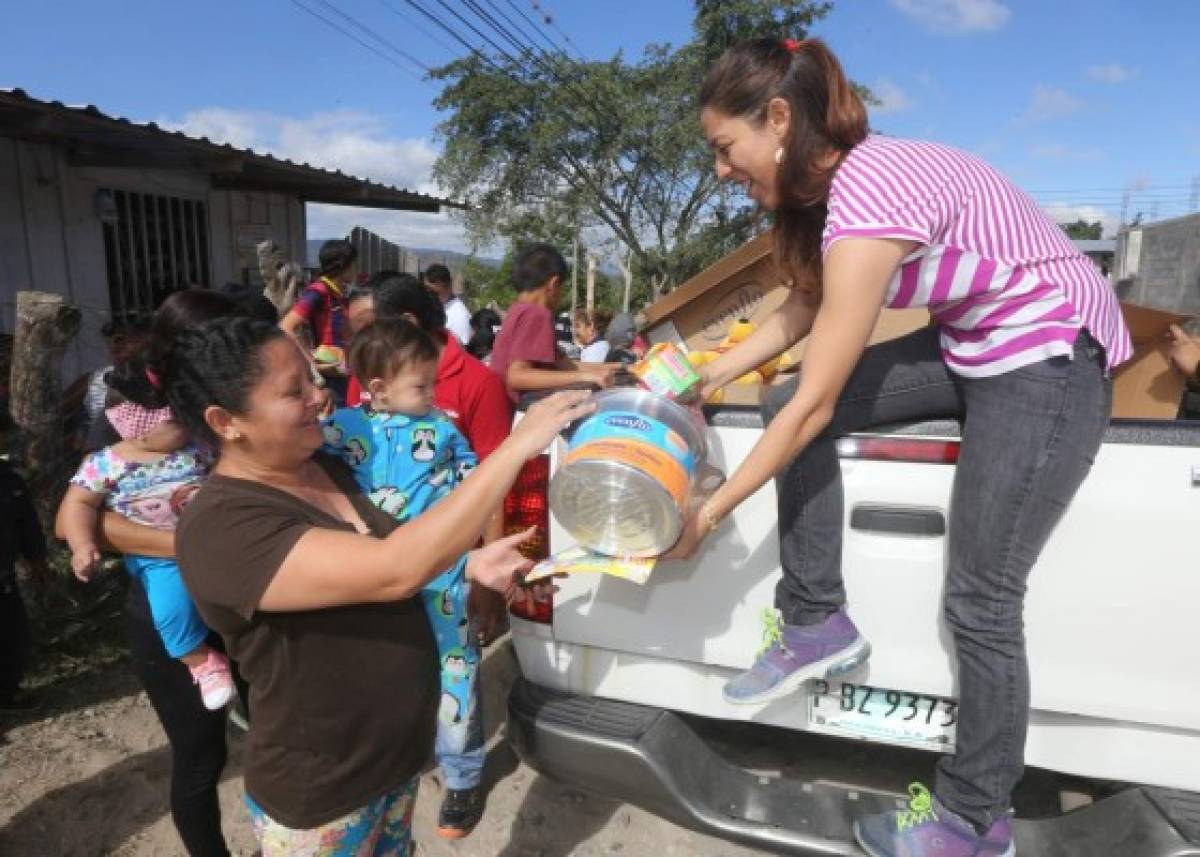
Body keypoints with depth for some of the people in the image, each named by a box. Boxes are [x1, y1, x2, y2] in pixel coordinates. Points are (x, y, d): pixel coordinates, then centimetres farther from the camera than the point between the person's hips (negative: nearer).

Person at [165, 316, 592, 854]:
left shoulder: (320, 466, -2)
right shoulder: (221, 528, -28)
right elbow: (395, 571, -38)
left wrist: (466, 564, -5)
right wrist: (516, 446, -37)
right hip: (321, 797, -7)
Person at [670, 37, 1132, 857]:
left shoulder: (867, 201, -29)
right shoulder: (843, 174, -1)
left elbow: (816, 406, -27)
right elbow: (801, 310, 11)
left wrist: (709, 513, -19)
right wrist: (707, 378, 8)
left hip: (1052, 360, -9)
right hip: (972, 345, 9)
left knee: (981, 603, -6)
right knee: (788, 402, -5)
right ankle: (816, 623, 5)